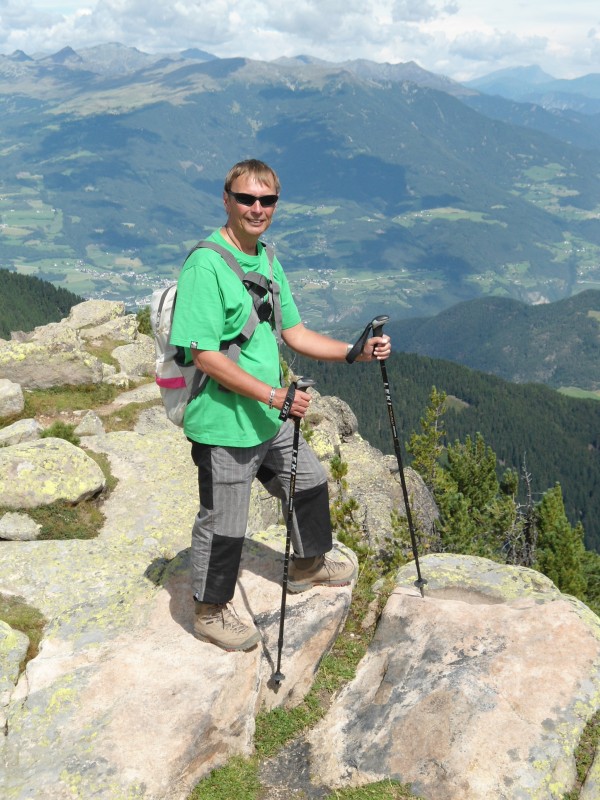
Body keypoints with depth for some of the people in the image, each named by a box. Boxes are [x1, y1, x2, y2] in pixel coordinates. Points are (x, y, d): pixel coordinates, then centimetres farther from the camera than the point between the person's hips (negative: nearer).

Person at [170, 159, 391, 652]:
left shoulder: (267, 260, 8)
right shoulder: (206, 265, -19)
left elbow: (295, 334, 13)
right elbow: (206, 355, -24)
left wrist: (356, 351, 2)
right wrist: (274, 395, -26)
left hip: (271, 419, 9)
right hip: (225, 426, -9)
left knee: (310, 481, 24)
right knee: (224, 523, 6)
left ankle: (309, 565, 49)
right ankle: (210, 613, 29)